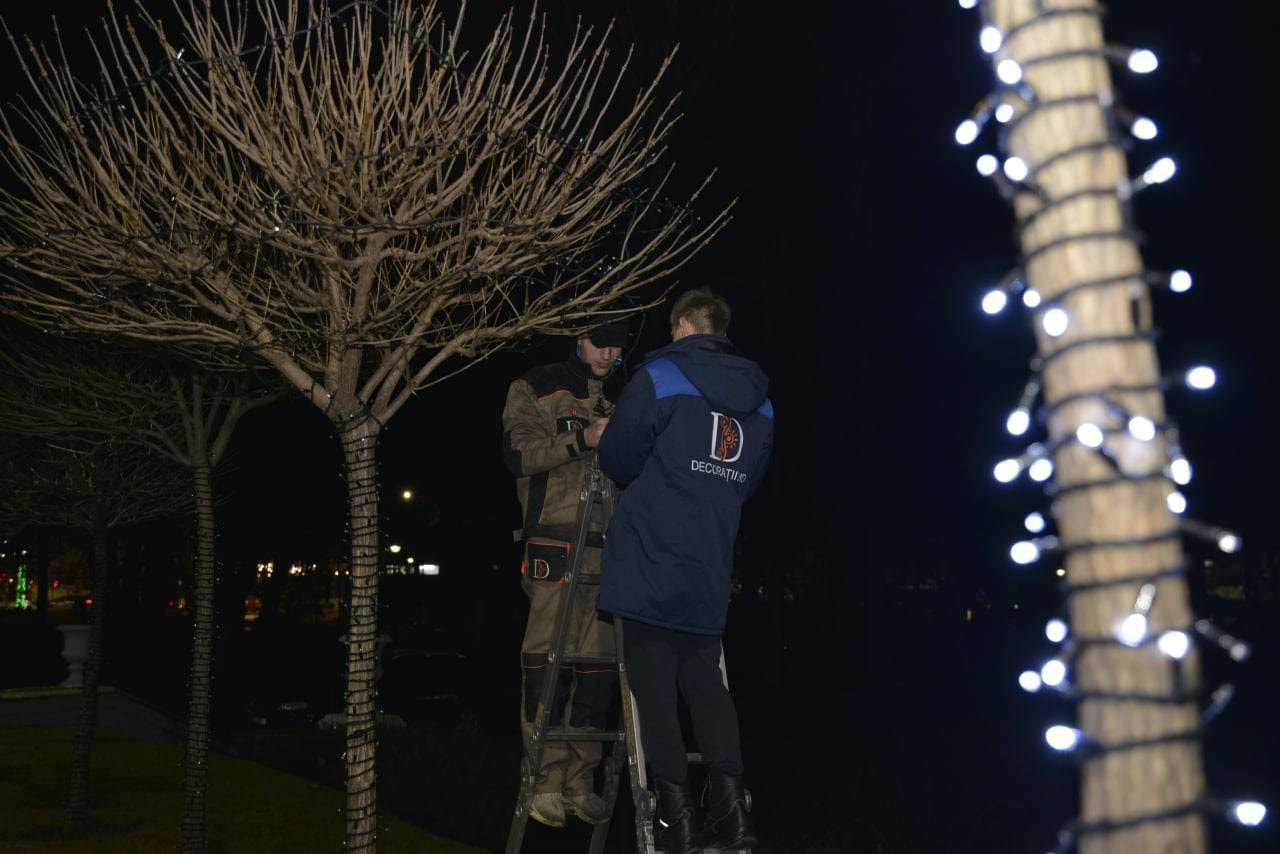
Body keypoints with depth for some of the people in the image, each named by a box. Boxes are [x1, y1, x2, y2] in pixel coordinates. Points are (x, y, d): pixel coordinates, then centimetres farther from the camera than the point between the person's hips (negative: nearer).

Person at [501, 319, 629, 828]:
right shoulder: (536, 389, 6)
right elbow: (519, 453, -8)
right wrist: (581, 440, -19)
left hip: (608, 551, 5)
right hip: (555, 547, -5)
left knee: (598, 666, 4)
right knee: (548, 662, -8)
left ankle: (581, 783, 13)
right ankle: (546, 783, 1)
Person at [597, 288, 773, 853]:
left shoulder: (660, 377, -5)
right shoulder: (758, 402, 14)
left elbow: (617, 456, -2)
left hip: (648, 560, -5)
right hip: (708, 572, 5)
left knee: (653, 684, 0)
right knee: (705, 680, 12)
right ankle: (728, 804, 6)